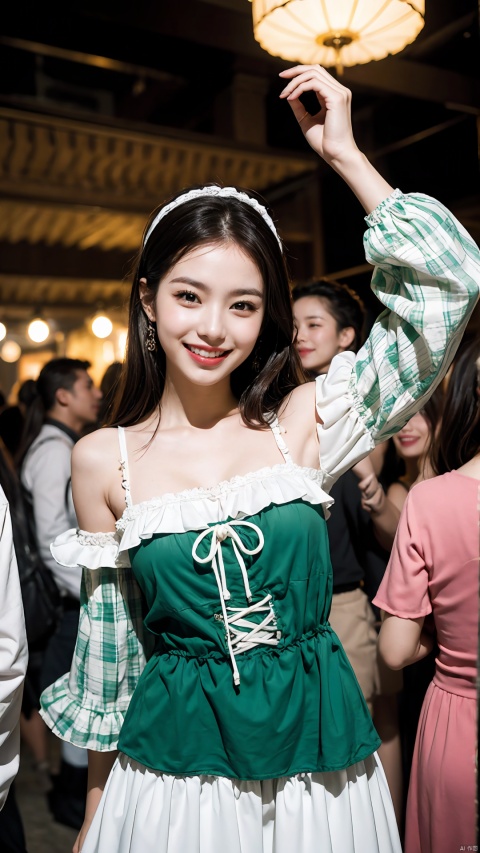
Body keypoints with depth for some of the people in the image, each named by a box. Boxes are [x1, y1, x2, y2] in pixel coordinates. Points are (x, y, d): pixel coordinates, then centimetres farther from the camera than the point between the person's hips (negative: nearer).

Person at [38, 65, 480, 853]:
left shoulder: (302, 423, -8)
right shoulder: (103, 461, -7)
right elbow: (107, 652, 3)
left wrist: (344, 152, -10)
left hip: (317, 764, 1)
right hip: (172, 771, 0)